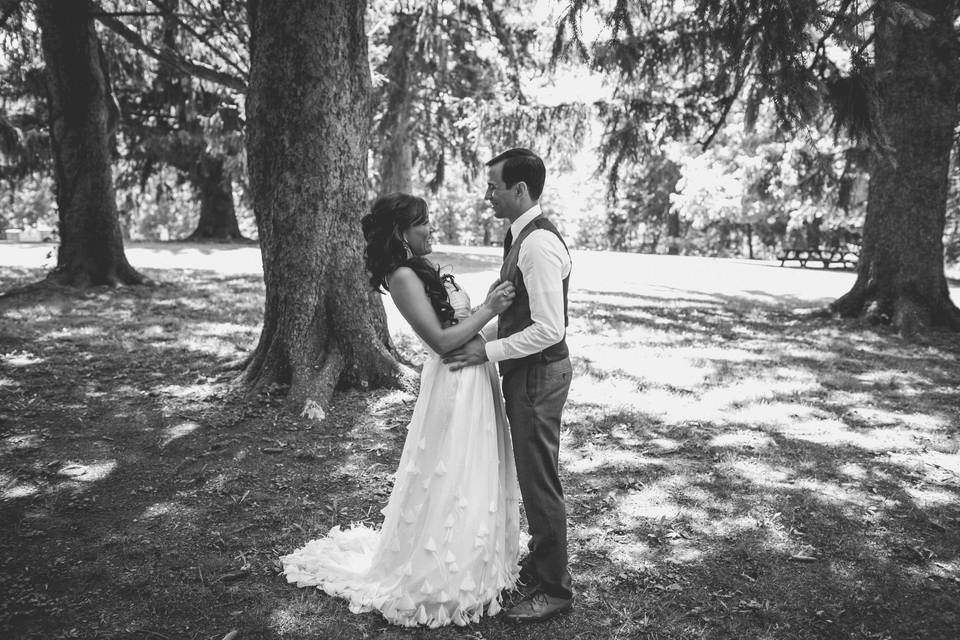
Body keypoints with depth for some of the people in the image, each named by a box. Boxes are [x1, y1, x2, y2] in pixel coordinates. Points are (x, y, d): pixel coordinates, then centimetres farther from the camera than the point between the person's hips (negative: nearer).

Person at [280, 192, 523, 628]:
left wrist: (490, 304, 7)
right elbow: (441, 340, -21)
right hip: (453, 385, -10)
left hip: (473, 379, 10)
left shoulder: (419, 271, 11)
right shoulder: (403, 277, -17)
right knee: (451, 484, 2)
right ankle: (441, 585, 21)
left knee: (474, 479, 20)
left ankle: (468, 569, 38)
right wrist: (488, 311, -18)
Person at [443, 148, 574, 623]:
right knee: (533, 475, 22)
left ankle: (554, 590, 21)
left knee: (540, 482, 3)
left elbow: (549, 329, -27)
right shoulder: (524, 236, 9)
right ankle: (540, 562, 41)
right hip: (528, 372, 10)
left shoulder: (538, 244, -23)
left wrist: (488, 351, -20)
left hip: (538, 374, -10)